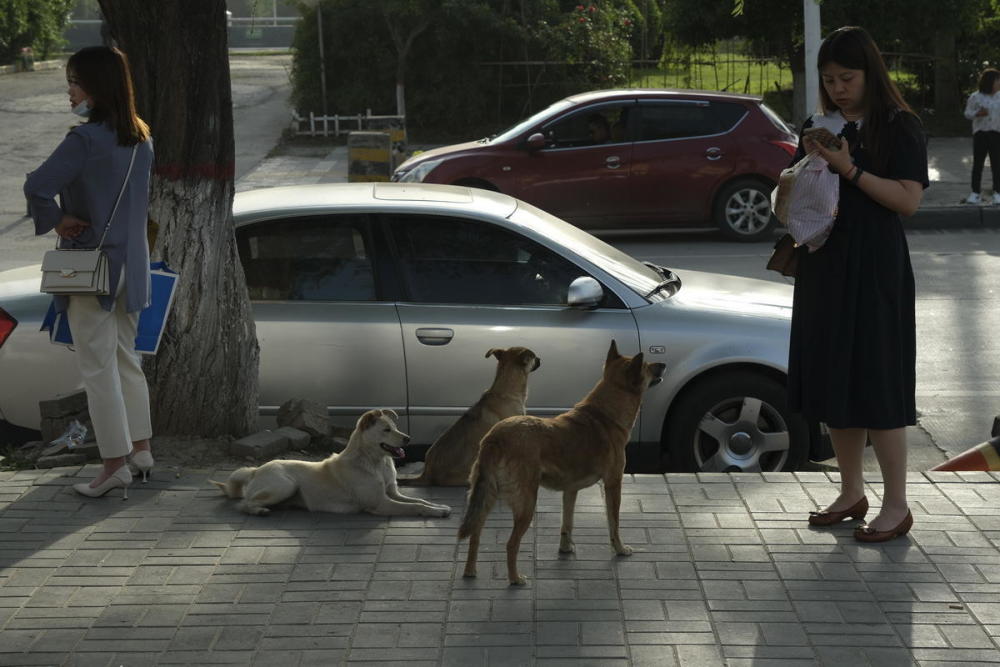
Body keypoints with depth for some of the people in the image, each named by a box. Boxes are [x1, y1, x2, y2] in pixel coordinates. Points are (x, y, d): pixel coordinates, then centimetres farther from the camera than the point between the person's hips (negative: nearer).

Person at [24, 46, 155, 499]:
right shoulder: (140, 140, 5)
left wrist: (55, 221, -11)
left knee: (98, 367, 0)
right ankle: (140, 450, 24)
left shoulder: (85, 139, -19)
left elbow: (37, 186, -28)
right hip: (131, 264, 8)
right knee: (125, 359, 19)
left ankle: (115, 465, 3)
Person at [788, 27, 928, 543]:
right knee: (833, 380, 10)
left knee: (878, 383, -6)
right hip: (824, 266, 6)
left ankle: (896, 506, 2)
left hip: (876, 270, -6)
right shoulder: (819, 128, 13)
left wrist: (849, 170, -20)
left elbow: (908, 199, -14)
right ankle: (851, 493, 22)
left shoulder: (899, 128, -5)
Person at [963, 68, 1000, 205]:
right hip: (980, 133, -2)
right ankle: (975, 193, 6)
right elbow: (967, 113, 0)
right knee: (977, 163, 1)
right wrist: (977, 114, -18)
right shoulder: (976, 97, -2)